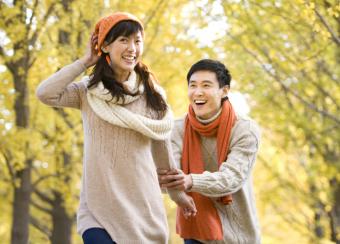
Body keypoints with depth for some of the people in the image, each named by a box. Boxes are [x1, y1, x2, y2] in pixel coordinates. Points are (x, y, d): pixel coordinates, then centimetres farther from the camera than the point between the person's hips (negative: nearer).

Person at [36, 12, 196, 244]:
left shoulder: (151, 94, 5)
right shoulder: (88, 91, 2)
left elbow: (162, 147, 14)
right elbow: (45, 93, -13)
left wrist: (177, 192, 20)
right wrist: (86, 61, -4)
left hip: (143, 206, 2)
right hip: (99, 209, -2)